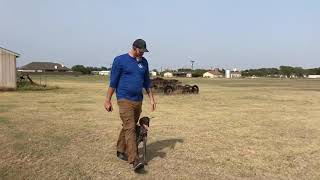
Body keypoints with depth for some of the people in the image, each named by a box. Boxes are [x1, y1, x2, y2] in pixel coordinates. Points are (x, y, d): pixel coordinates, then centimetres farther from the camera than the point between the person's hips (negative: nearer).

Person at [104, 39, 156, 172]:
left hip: (138, 100, 6)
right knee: (130, 128, -13)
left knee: (129, 127, 14)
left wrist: (151, 98, 13)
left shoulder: (144, 62, 11)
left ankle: (121, 151, 31)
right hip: (125, 100, -5)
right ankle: (134, 160, -15)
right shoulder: (120, 60, -4)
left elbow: (146, 82, 17)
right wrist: (108, 100, -3)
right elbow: (113, 82, -3)